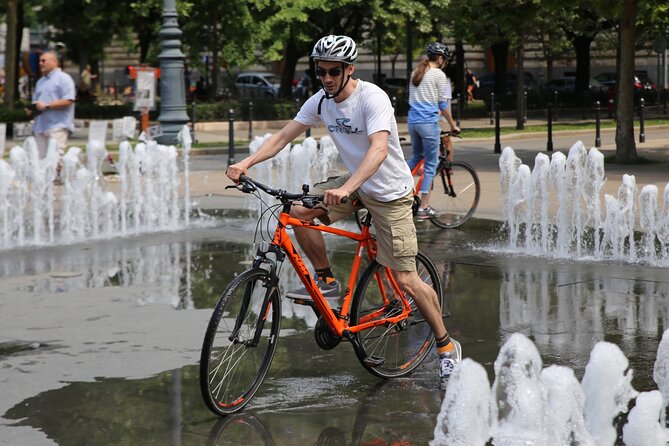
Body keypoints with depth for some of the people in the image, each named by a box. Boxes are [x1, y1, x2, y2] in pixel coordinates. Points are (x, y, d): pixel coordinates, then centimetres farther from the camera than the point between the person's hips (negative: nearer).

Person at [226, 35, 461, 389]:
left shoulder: (373, 98, -24)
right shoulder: (320, 101, -3)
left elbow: (378, 149, -38)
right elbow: (282, 137, -3)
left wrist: (346, 189, -52)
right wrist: (246, 163, -19)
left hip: (390, 193, -6)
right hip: (353, 184, 6)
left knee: (406, 280, -8)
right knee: (298, 210, -17)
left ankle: (446, 346, 10)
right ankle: (326, 281, 2)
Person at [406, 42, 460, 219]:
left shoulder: (416, 72, 15)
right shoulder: (439, 75, -5)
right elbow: (443, 104, -3)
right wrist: (452, 125, 9)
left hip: (412, 120, 7)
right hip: (428, 122, -7)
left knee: (417, 158, 23)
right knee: (430, 165, 1)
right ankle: (424, 208, 2)